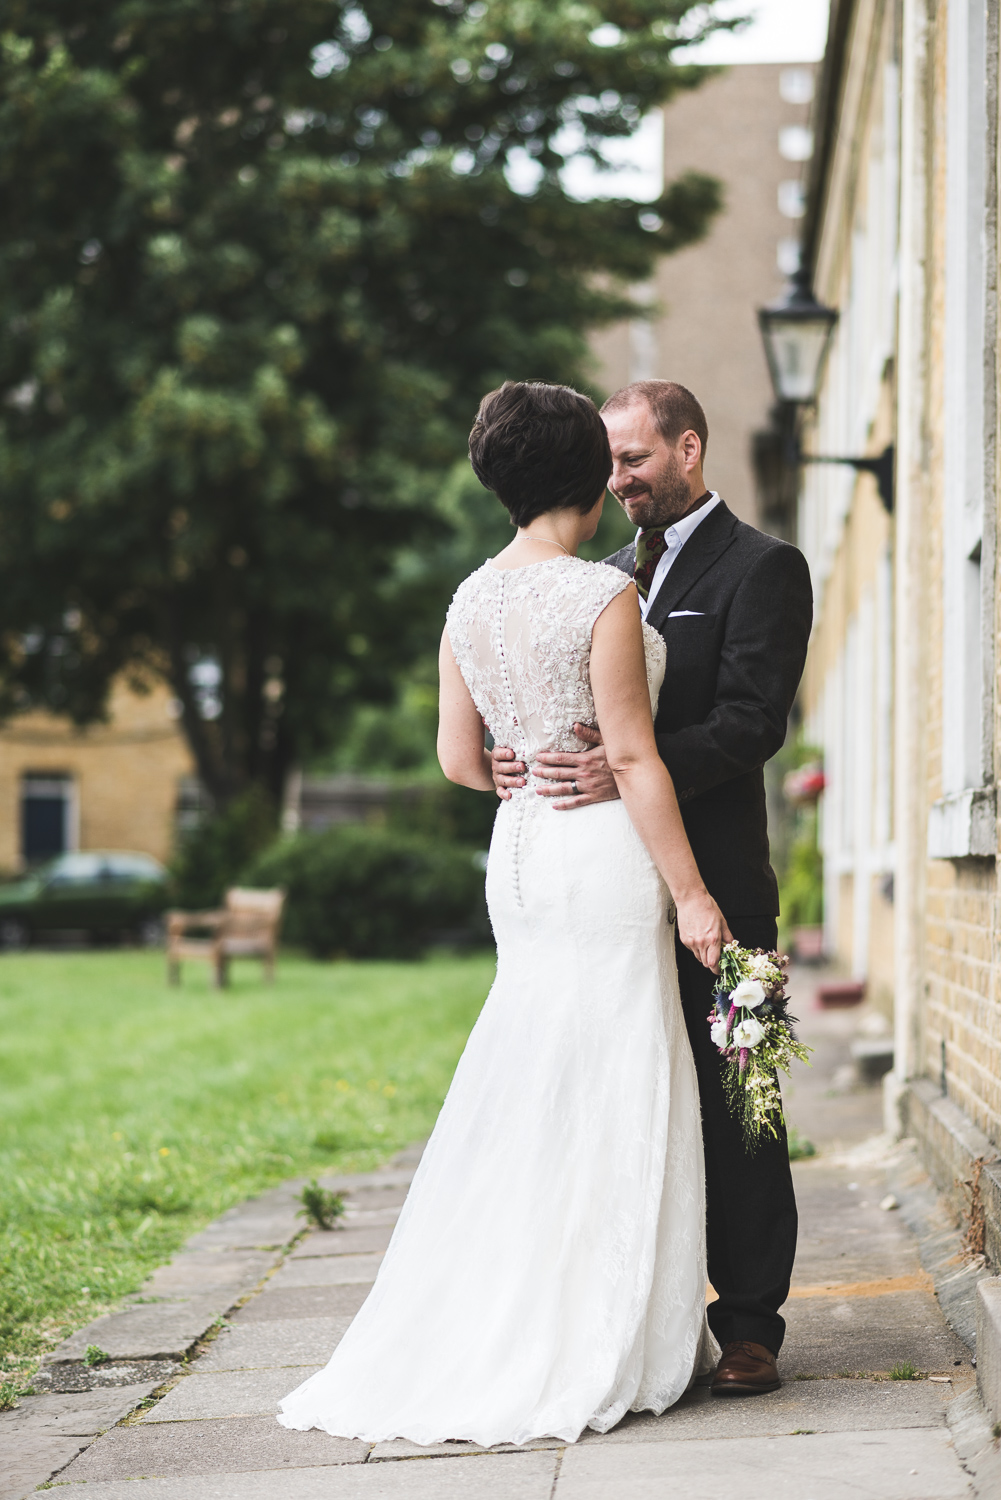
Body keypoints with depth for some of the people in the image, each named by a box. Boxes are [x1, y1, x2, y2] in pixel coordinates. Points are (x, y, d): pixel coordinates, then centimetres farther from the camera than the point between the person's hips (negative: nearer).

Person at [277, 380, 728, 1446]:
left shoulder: (472, 601, 6)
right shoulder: (604, 596, -15)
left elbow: (459, 758, 11)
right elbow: (634, 757, -16)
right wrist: (690, 892, -12)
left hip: (519, 856, 7)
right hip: (607, 852, -7)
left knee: (528, 1097, 14)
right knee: (608, 1102, 0)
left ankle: (480, 1335, 17)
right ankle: (596, 1349, 6)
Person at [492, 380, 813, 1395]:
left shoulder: (761, 568, -2)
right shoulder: (612, 574, 19)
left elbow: (753, 720, -14)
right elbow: (570, 706, 18)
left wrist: (633, 770, -27)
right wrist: (526, 758, -5)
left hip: (715, 881, -6)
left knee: (731, 1104, -2)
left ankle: (748, 1328, 4)